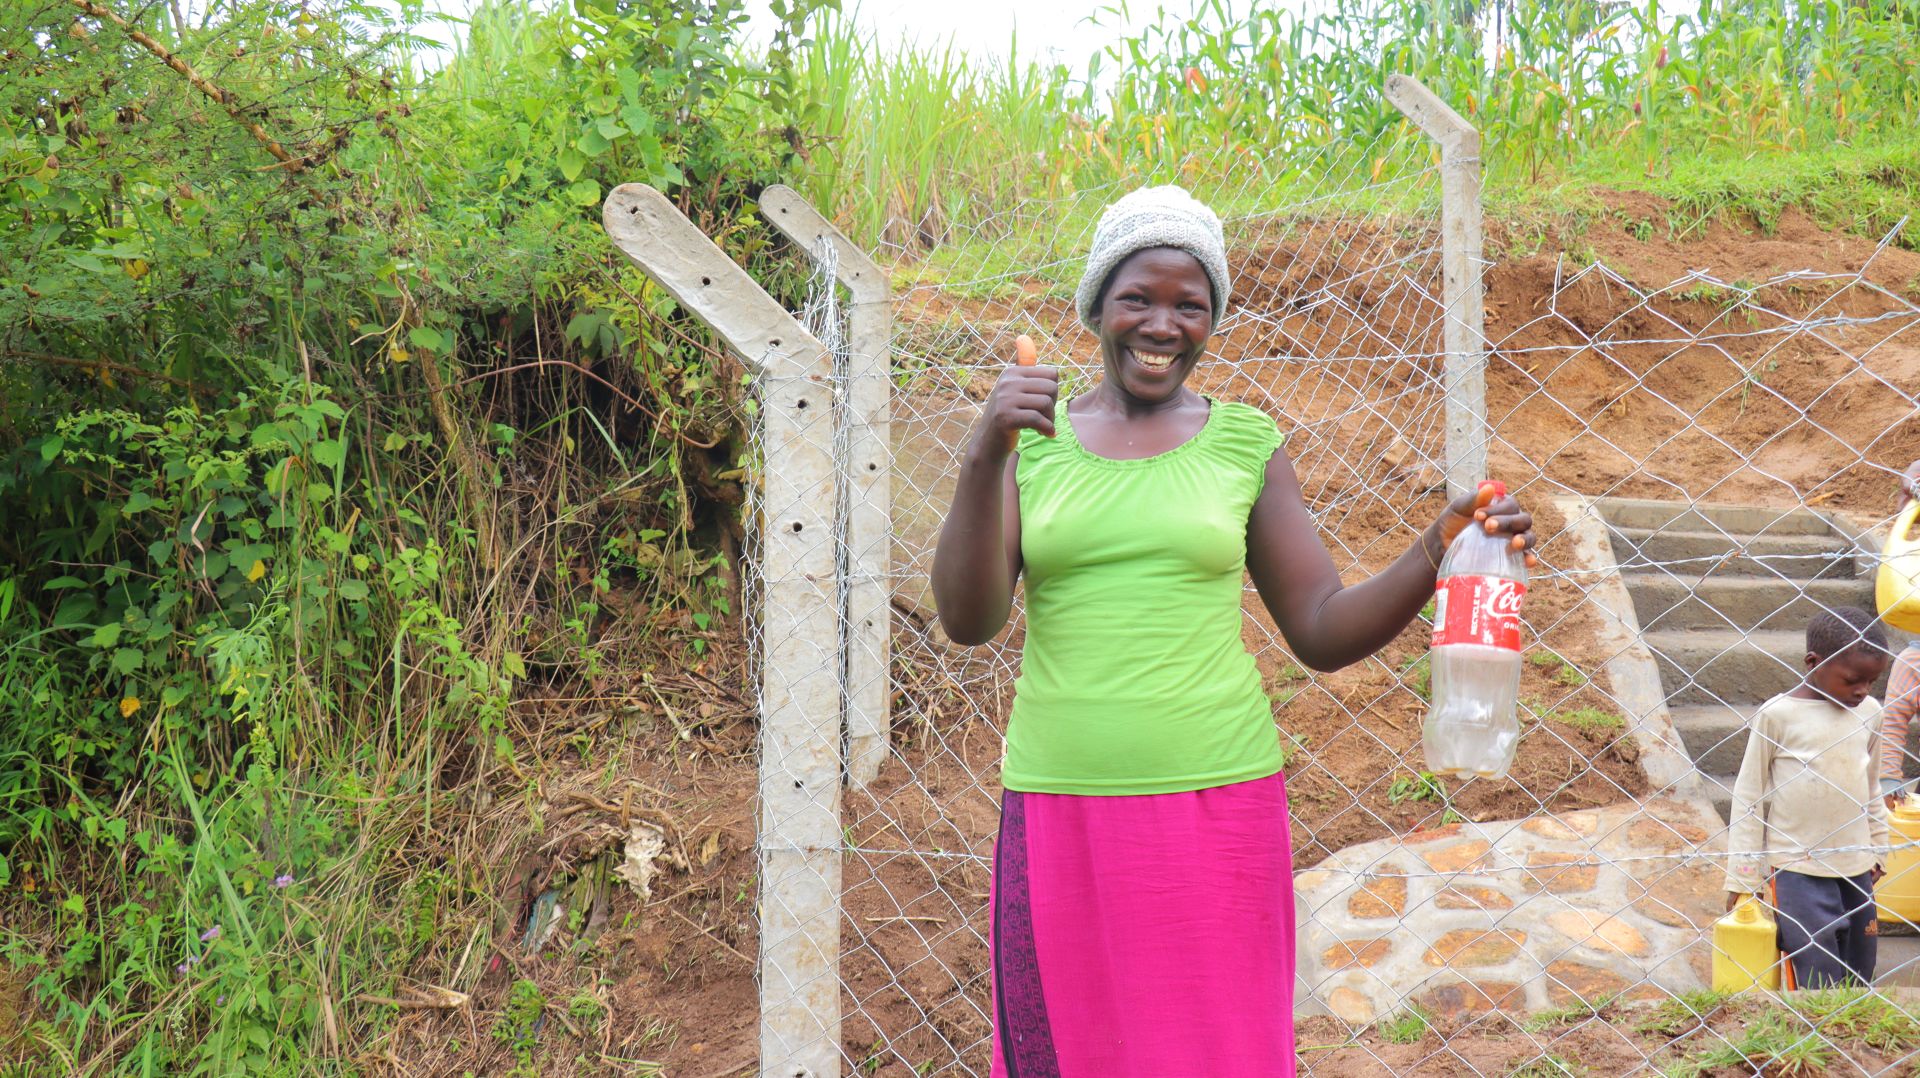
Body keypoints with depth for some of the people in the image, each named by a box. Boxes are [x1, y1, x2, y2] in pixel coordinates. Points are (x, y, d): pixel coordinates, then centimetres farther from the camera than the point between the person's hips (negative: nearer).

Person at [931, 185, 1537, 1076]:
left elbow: (1323, 632, 5)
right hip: (1062, 809, 0)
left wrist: (1438, 552, -10)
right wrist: (983, 457, -17)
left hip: (1214, 802, 0)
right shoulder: (1034, 440, 4)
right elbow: (968, 620, -6)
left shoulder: (1244, 443, 5)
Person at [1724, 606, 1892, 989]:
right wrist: (1742, 878, -5)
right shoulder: (1777, 715, -11)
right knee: (1819, 982, -9)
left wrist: (1877, 850, 22)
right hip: (1798, 870, -5)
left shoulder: (1869, 713, 5)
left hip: (1856, 868, 6)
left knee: (1858, 978, 9)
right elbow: (1749, 797, -6)